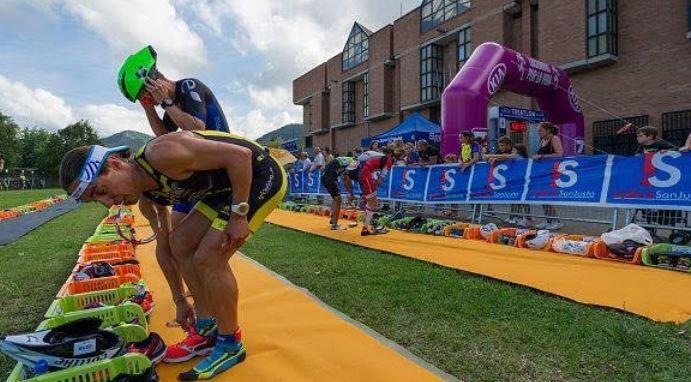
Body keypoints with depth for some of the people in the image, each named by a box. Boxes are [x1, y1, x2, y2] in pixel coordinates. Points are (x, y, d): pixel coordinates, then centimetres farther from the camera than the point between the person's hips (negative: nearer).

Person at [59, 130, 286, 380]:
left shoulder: (161, 153, -26)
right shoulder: (147, 192, 3)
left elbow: (240, 154, -26)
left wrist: (238, 214, -22)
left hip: (262, 176, -9)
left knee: (208, 257, -13)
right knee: (181, 243, 8)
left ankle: (231, 344, 7)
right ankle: (207, 329, 21)